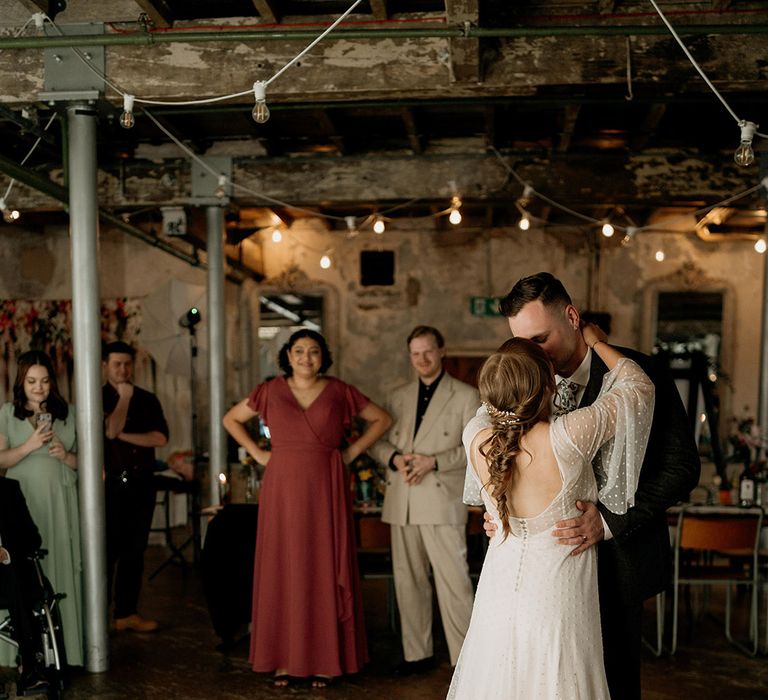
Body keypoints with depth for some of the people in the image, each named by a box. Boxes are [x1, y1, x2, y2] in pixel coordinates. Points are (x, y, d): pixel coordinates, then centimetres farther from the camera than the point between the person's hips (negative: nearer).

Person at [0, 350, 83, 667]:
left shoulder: (68, 413, 9)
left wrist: (66, 456, -7)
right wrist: (30, 445, -14)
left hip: (61, 505, 1)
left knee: (63, 571, 0)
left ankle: (65, 649, 6)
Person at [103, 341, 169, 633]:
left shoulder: (147, 399, 10)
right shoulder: (97, 398, 1)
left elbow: (160, 437, -3)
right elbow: (109, 431, -16)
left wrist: (123, 435, -10)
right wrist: (124, 397, -11)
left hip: (141, 483, 4)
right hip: (110, 484, -4)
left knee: (134, 551, 9)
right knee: (107, 551, -4)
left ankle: (127, 612, 17)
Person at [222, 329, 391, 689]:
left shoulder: (339, 392, 3)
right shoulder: (270, 391, 5)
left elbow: (381, 419, 12)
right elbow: (231, 419, 16)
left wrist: (352, 451, 2)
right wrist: (257, 453, 5)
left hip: (325, 490, -1)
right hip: (282, 489, 1)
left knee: (325, 569, 2)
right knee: (282, 568, 3)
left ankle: (325, 659, 11)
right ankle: (283, 659, 11)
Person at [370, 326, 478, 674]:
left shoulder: (465, 396, 3)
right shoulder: (398, 396, 16)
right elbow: (377, 440, 15)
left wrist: (434, 461, -14)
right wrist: (395, 458, -7)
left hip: (442, 501, -4)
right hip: (402, 502, 5)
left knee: (453, 580, -7)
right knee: (408, 580, 9)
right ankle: (417, 653, 20)